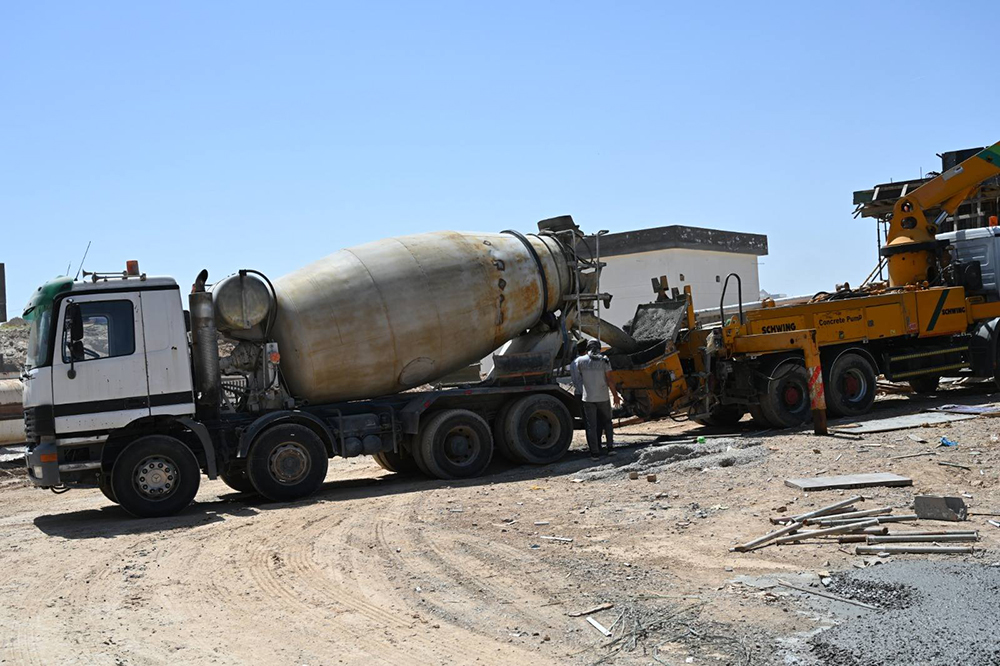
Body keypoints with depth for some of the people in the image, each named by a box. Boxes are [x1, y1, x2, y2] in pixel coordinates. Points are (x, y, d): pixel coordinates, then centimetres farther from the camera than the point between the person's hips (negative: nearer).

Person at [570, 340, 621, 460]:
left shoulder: (580, 361, -3)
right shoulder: (604, 360, -6)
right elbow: (609, 380, -7)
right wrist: (615, 395, 0)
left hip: (587, 397, 0)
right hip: (603, 397, 0)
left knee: (591, 425, 4)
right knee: (607, 421, 19)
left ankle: (595, 452, 2)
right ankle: (610, 447, 12)